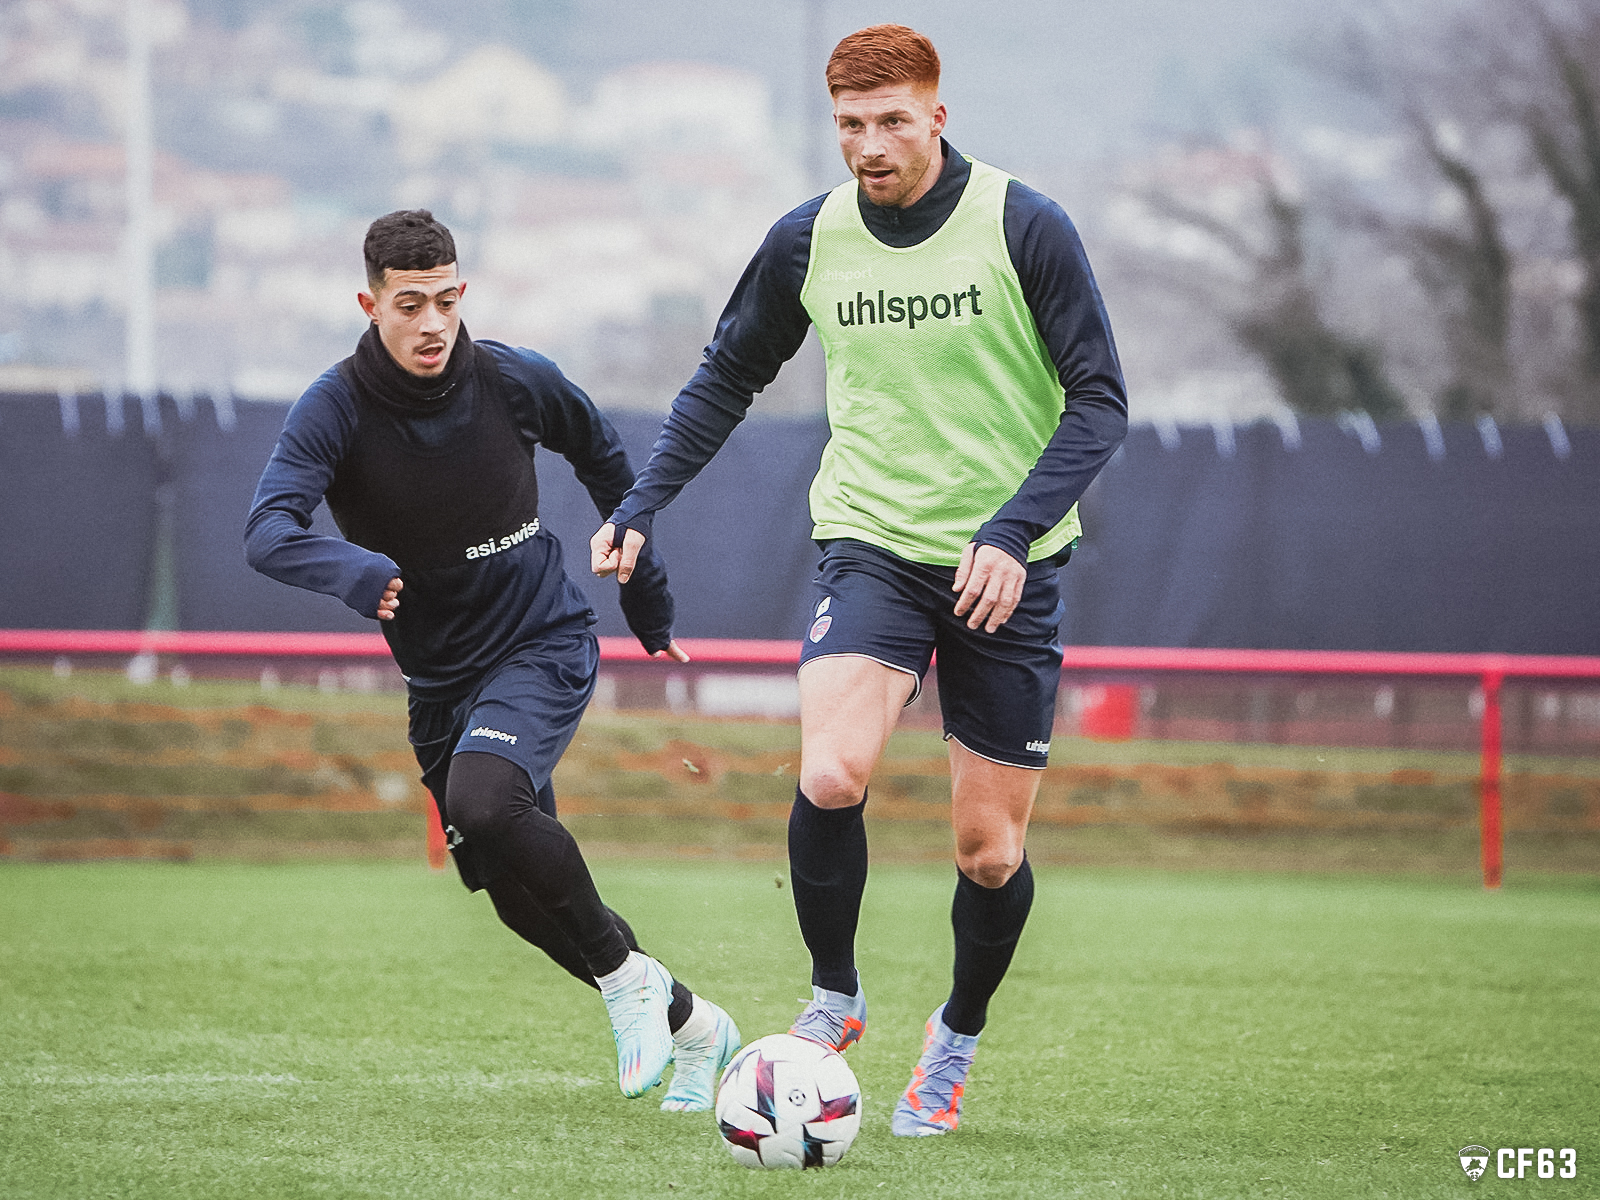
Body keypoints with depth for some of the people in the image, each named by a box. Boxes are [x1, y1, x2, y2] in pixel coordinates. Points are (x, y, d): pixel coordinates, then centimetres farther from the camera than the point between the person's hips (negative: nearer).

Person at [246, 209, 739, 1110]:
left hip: (545, 643, -3)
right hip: (439, 678, 3)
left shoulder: (513, 381, -10)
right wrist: (356, 572, -49)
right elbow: (269, 534, -28)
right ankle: (688, 1025, 24)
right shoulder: (336, 410, -14)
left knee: (482, 801, -31)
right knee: (521, 896, 4)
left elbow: (604, 460, 10)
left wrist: (650, 601, 16)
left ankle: (624, 971, -12)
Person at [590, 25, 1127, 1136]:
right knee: (831, 777, -25)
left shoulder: (1026, 229, -10)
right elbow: (729, 377, 15)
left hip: (1007, 564, -1)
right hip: (872, 543, 1)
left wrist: (1015, 531, -21)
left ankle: (959, 1036, 32)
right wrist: (642, 508, 4)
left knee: (989, 850, 3)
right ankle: (834, 996, 0)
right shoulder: (810, 240, 0)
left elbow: (1099, 400, -8)